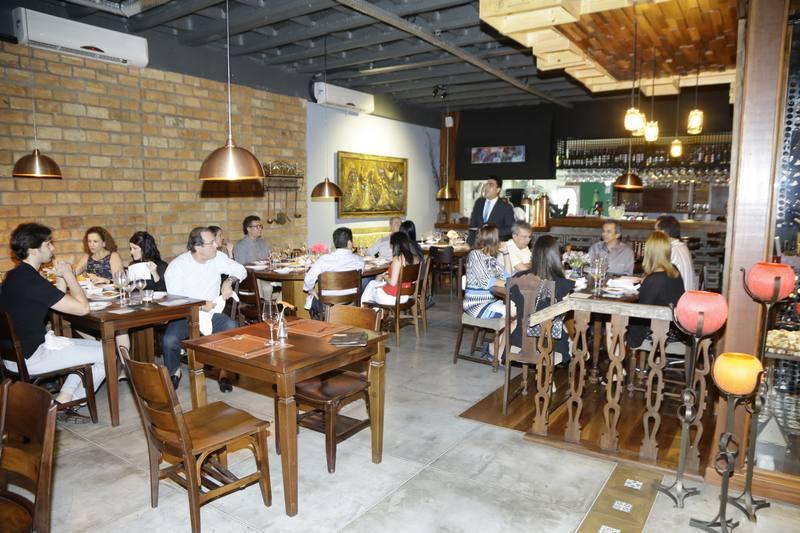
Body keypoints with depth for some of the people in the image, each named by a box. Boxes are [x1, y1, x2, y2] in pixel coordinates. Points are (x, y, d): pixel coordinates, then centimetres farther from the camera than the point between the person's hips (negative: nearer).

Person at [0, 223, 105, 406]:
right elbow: (82, 308, -23)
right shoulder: (31, 281, -24)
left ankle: (64, 398, 14)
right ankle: (73, 401, 12)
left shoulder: (17, 275, 8)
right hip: (29, 358, -10)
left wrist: (61, 277, 0)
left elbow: (57, 301, 15)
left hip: (19, 349, 10)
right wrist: (68, 275, -11)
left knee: (96, 347, 18)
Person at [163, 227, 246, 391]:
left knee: (232, 328, -27)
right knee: (169, 340, -29)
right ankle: (175, 371, 8)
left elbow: (240, 270, 12)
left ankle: (224, 372, -6)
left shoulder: (217, 257, 3)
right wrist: (200, 306, -25)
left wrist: (229, 281, -9)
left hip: (212, 314, 3)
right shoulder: (177, 266, -9)